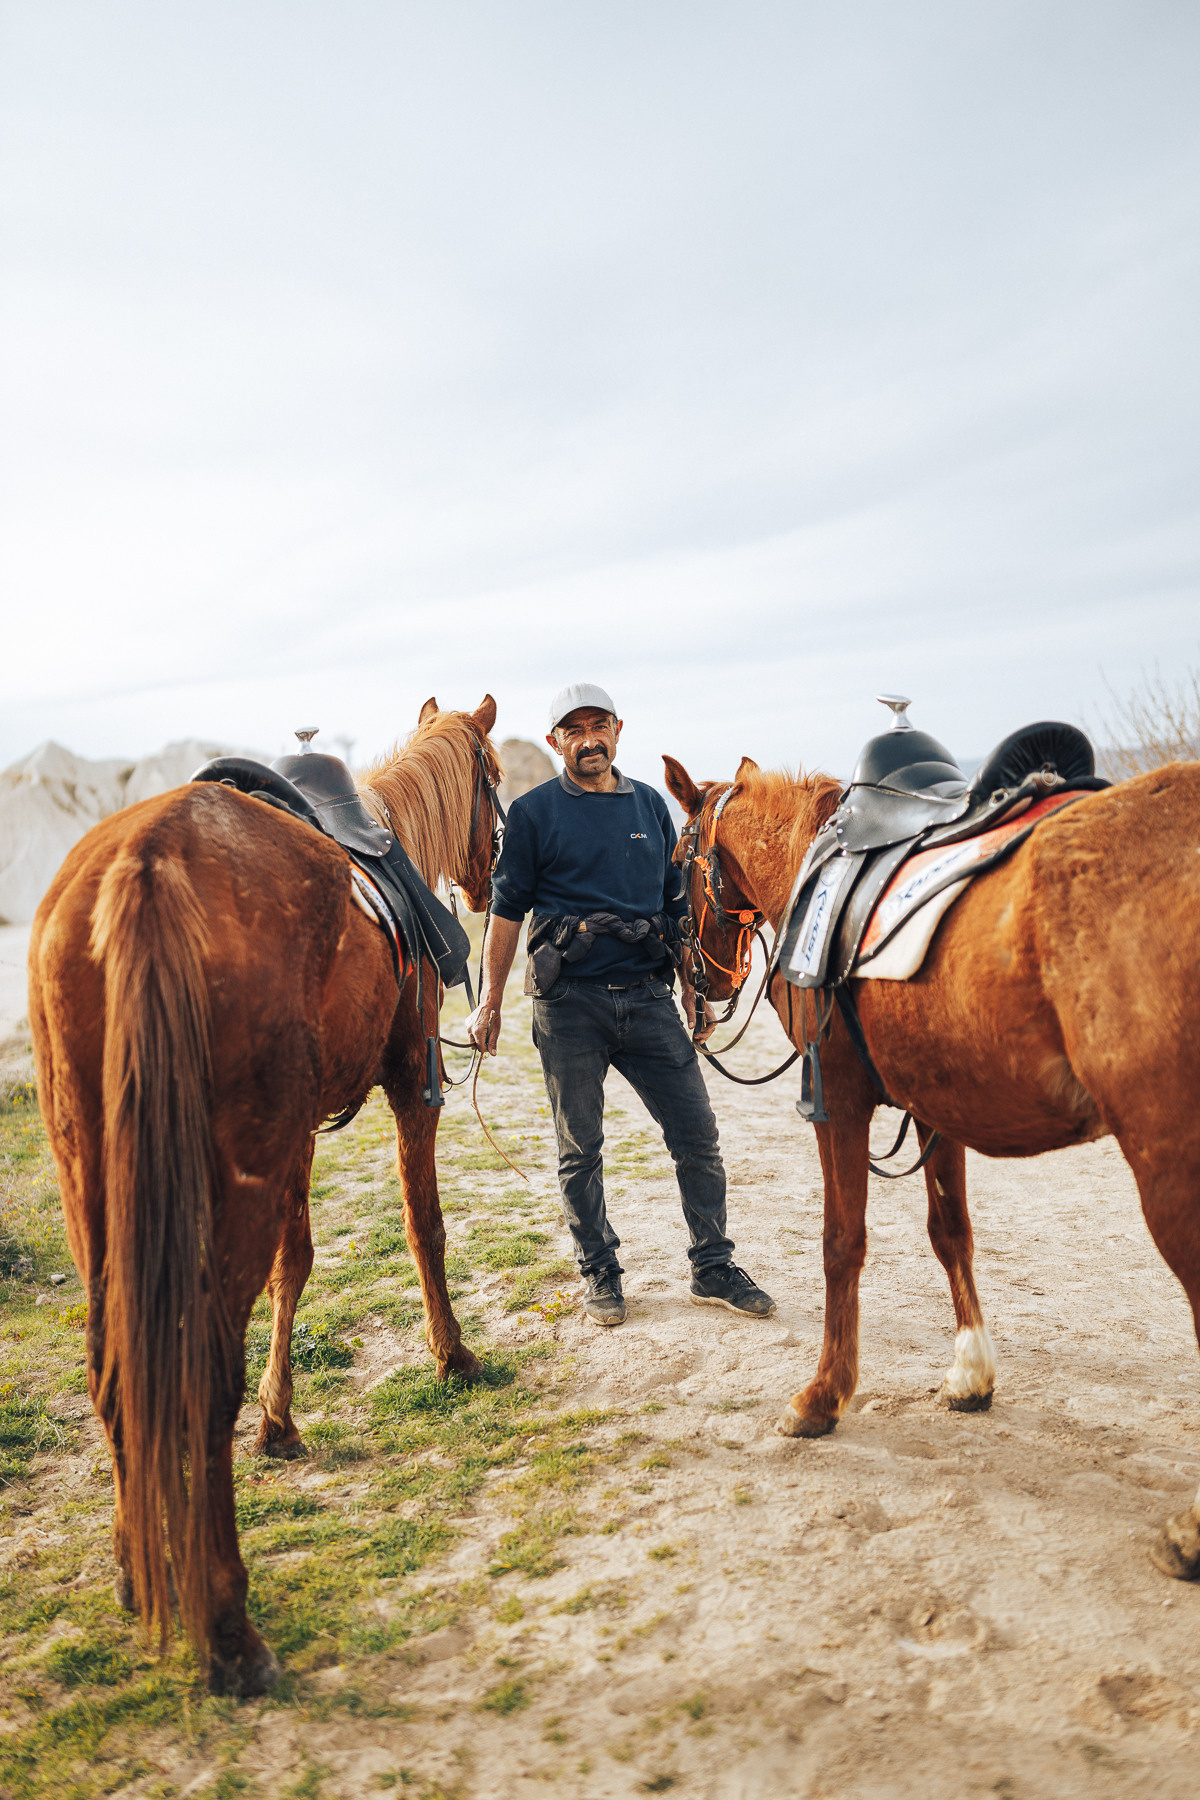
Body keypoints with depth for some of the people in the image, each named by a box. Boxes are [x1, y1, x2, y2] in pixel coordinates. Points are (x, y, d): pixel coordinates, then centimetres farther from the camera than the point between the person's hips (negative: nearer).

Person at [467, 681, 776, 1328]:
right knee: (579, 1149, 7)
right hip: (569, 1001, -3)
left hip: (648, 995, 3)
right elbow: (507, 909, 2)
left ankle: (714, 1269, 17)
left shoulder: (651, 805, 12)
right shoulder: (533, 813, 1)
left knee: (697, 1133, 3)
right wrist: (490, 1001, -1)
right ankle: (600, 1273, 24)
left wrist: (692, 986, 16)